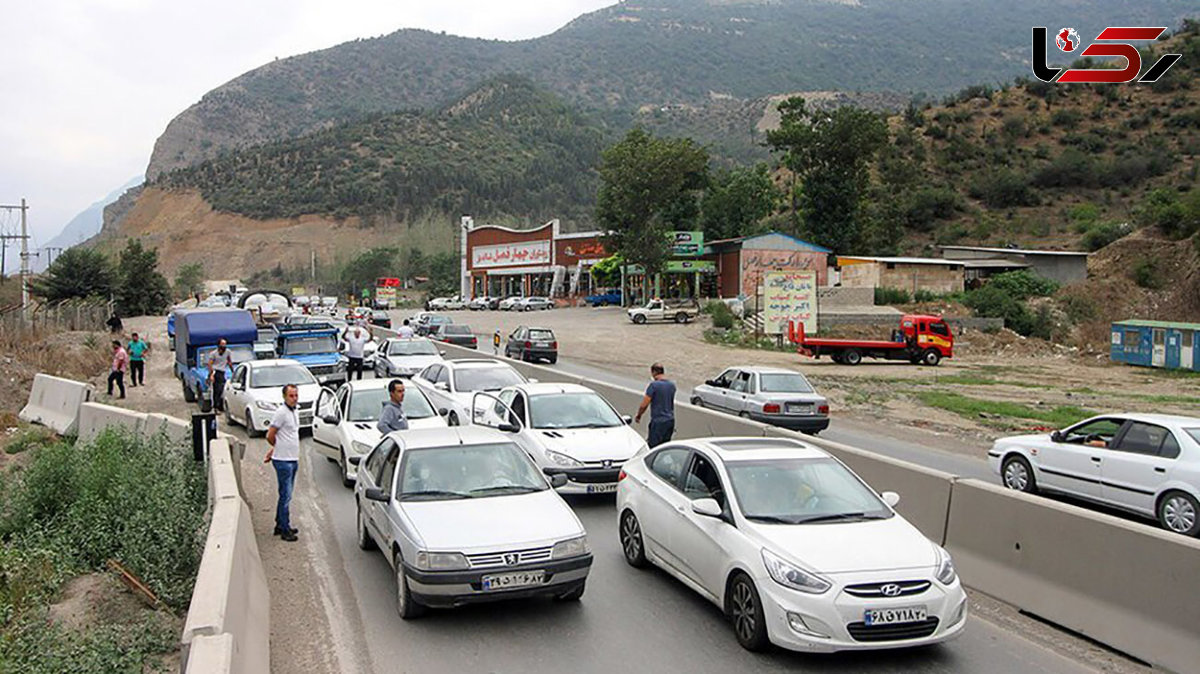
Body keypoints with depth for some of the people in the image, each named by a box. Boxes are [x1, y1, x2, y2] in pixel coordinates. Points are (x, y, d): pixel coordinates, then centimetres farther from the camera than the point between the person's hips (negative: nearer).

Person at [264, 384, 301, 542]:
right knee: (285, 495, -5)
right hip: (283, 460, -9)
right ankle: (285, 529, 1)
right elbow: (270, 436, -14)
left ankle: (280, 525, 26)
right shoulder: (281, 412, -15)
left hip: (293, 459, 9)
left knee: (286, 494, 16)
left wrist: (273, 450, 14)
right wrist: (278, 448, 4)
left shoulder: (295, 413, 13)